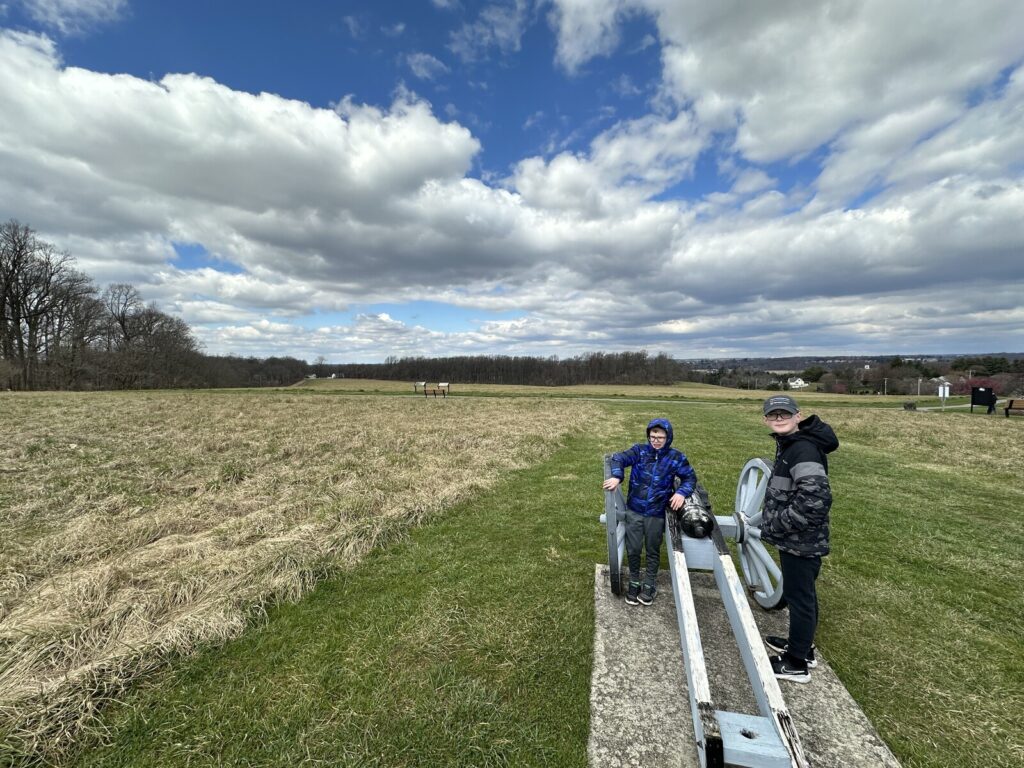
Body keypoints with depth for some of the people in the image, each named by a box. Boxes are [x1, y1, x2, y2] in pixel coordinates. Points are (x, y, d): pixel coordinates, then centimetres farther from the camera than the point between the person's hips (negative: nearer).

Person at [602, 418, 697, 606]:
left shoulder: (676, 457, -5)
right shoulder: (640, 450, -6)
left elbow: (690, 477, 3)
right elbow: (619, 458, -14)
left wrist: (682, 492, -17)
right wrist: (617, 477, -33)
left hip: (657, 514, 0)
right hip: (634, 511, 0)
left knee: (653, 550, 16)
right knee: (633, 549, 10)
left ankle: (650, 585, 37)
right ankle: (634, 582, 34)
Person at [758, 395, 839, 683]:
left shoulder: (804, 450, -24)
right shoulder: (788, 444, 9)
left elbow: (815, 499, -31)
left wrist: (777, 524, -21)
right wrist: (775, 521, 12)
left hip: (801, 541, -10)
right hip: (795, 538, 10)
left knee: (798, 596, 5)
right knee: (802, 594, 23)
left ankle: (796, 663, 22)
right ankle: (802, 646, 41)